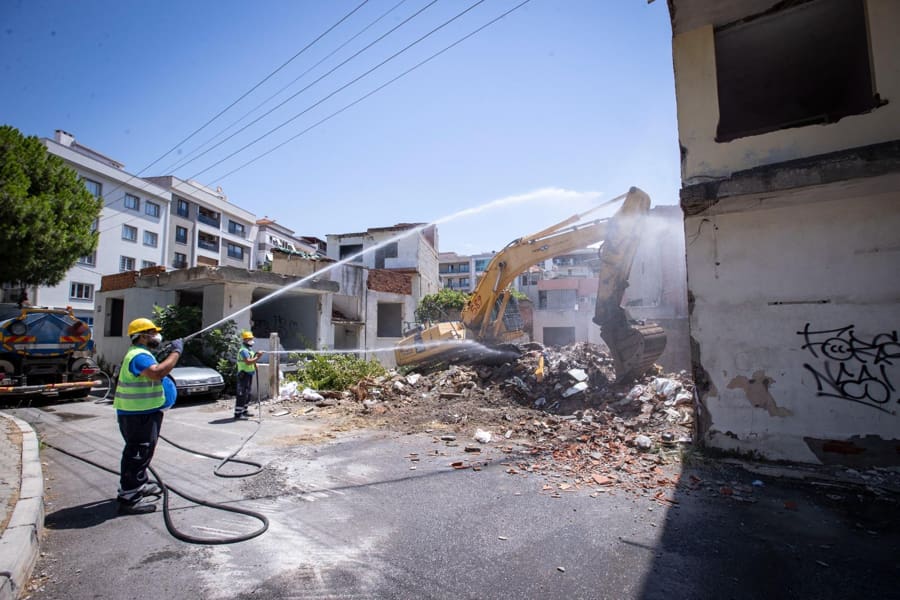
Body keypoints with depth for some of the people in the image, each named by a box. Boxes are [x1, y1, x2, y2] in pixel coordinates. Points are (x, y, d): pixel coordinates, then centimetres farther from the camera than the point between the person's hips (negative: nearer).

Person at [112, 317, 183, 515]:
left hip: (143, 413, 11)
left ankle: (140, 485, 38)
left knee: (141, 452, 23)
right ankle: (129, 498, 2)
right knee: (136, 454, -5)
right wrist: (176, 352, -31)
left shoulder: (141, 354, 15)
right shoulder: (139, 355, -21)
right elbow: (158, 372, -38)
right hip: (137, 415, -11)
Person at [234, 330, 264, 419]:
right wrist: (257, 357, -24)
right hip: (244, 374, -10)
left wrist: (256, 356, 6)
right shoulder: (243, 350, -15)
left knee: (247, 394, 16)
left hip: (249, 374, 10)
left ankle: (244, 411, 26)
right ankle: (238, 413, -6)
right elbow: (248, 362, -27)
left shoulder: (249, 350, 17)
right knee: (241, 394, -9)